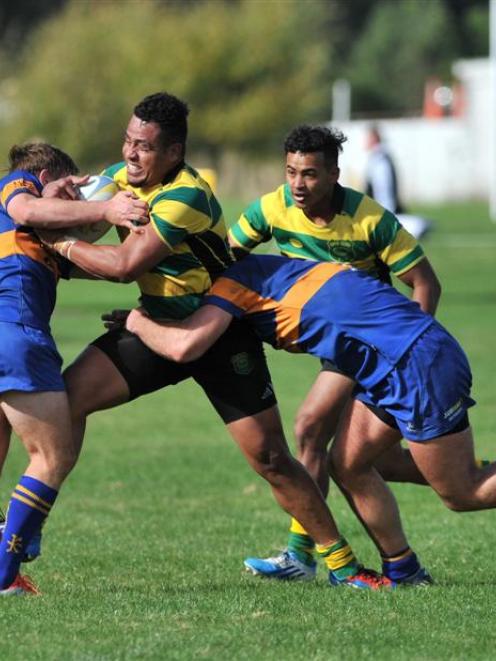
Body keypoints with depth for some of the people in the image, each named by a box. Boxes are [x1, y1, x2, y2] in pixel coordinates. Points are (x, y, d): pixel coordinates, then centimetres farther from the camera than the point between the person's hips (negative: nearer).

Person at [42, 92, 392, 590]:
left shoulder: (186, 197, -27)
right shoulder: (120, 176, -3)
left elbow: (125, 265, -30)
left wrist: (61, 244, -18)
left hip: (219, 331, -6)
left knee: (270, 458, -8)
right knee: (68, 394, -12)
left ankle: (341, 564, 6)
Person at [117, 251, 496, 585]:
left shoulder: (236, 278, -7)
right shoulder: (265, 270, 22)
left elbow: (183, 347, -17)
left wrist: (138, 322, 2)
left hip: (419, 362, -10)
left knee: (462, 494, -4)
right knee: (348, 465, 10)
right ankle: (401, 570, 14)